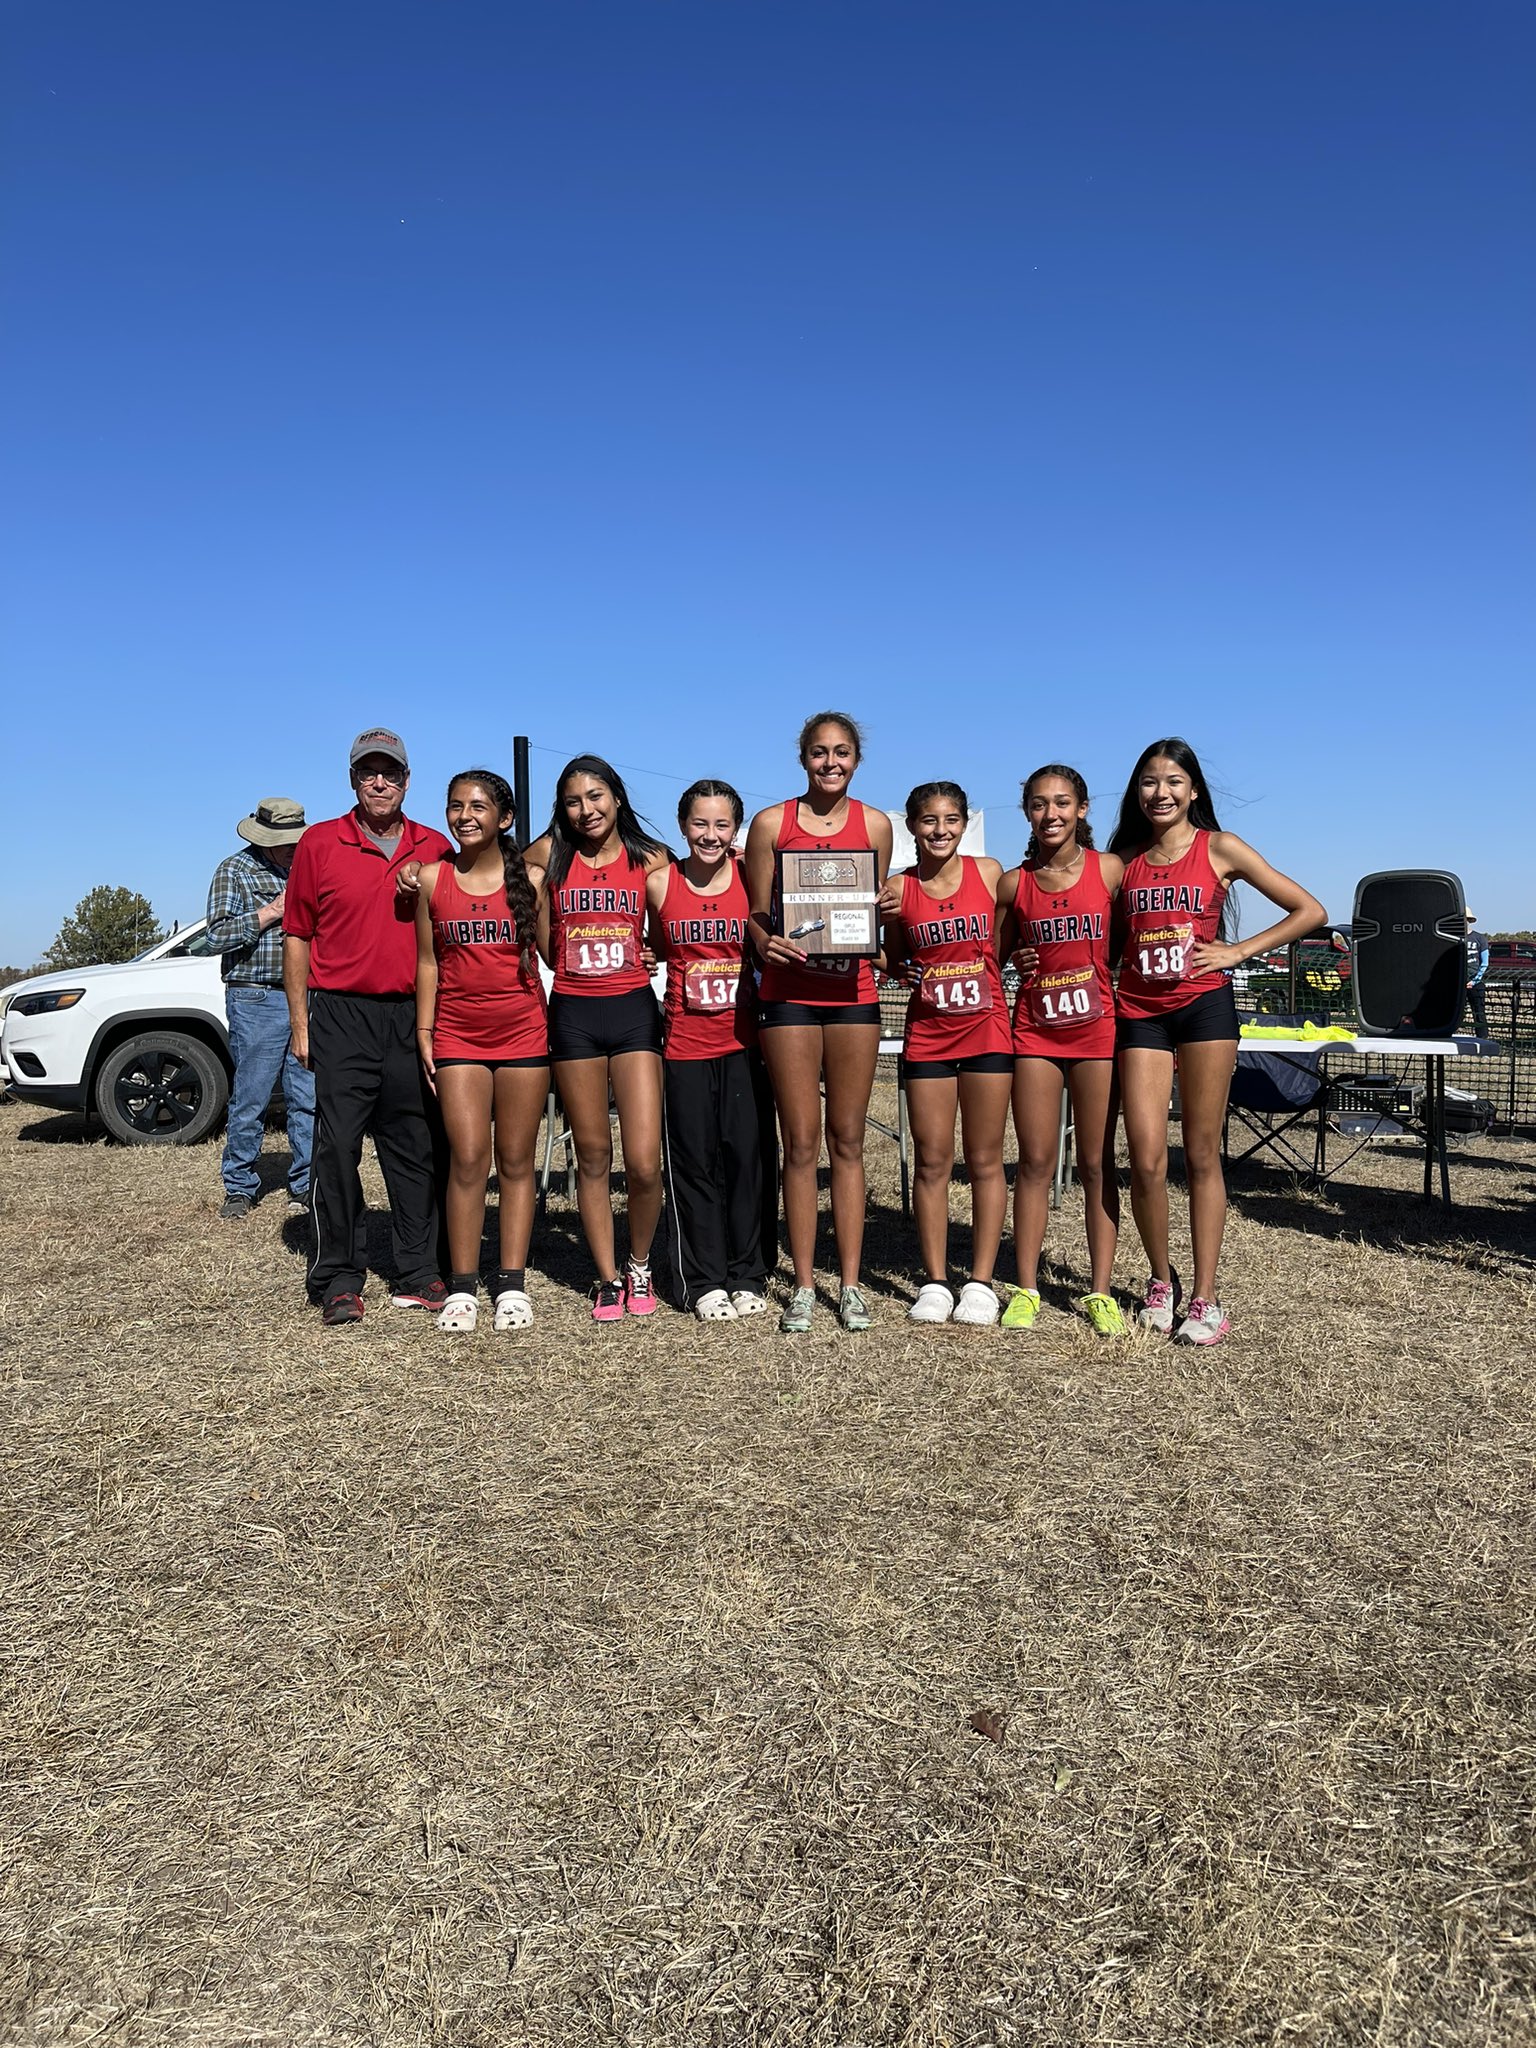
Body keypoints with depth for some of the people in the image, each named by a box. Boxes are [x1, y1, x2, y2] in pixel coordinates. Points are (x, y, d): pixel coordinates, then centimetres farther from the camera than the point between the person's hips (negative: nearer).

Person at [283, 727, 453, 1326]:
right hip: (341, 1015, -2)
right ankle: (338, 1280, 6)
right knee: (337, 1148, -4)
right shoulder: (319, 843, 5)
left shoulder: (436, 850, 10)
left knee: (416, 1149, 6)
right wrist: (300, 1023, 1)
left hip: (415, 1017, 2)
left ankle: (418, 1274, 16)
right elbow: (297, 936, 5)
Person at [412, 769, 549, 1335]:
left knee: (516, 1161, 4)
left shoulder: (530, 878, 2)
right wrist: (423, 1034, 4)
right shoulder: (432, 878, 6)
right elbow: (427, 961, 8)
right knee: (467, 1160, -4)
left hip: (524, 1031, 0)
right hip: (458, 1033, 0)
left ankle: (511, 1283, 12)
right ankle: (462, 1287, 6)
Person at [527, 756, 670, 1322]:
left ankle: (640, 1267, 19)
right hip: (573, 1015, 1)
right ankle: (607, 1278, 23)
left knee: (644, 1163, -7)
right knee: (592, 1157, 8)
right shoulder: (548, 856, 5)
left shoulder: (649, 859, 4)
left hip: (633, 1010, -1)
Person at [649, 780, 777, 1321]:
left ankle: (748, 1277, 16)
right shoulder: (660, 883, 1)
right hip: (685, 1042, 0)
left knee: (749, 1157, 2)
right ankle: (705, 1282, 15)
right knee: (694, 1162, 3)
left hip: (744, 1040, 0)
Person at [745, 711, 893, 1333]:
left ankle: (850, 1285, 14)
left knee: (847, 1141, 6)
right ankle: (803, 1286, 12)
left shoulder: (875, 825, 8)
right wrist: (766, 942, -15)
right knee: (801, 1144, 1)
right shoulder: (771, 823, 4)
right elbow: (756, 915, 6)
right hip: (789, 994, -1)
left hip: (852, 994, 1)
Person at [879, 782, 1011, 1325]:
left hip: (987, 1030, 0)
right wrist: (885, 922, -8)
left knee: (985, 1160, 5)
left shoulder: (989, 872, 0)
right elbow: (892, 963, 8)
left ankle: (981, 1281, 14)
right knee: (931, 1161, 4)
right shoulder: (898, 888, 0)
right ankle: (935, 1281, 15)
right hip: (927, 1035, 1)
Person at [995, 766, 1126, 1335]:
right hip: (1035, 1030, 1)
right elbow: (997, 949, 17)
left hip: (1096, 1029, -1)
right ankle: (1026, 1289, 12)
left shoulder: (1109, 870, -1)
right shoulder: (1014, 883, 2)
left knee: (1097, 1164, 5)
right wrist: (1015, 959, -3)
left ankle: (1100, 1291, 14)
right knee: (1035, 1161, 4)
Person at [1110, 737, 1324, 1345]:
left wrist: (1238, 951, -4)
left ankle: (1204, 1300, 8)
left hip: (1204, 1005, -2)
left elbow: (1310, 911, 2)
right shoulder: (1125, 859, 11)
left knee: (1202, 1157, 1)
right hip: (1140, 1011, 2)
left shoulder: (1219, 848, 2)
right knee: (1146, 1159, -5)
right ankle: (1161, 1281, 16)